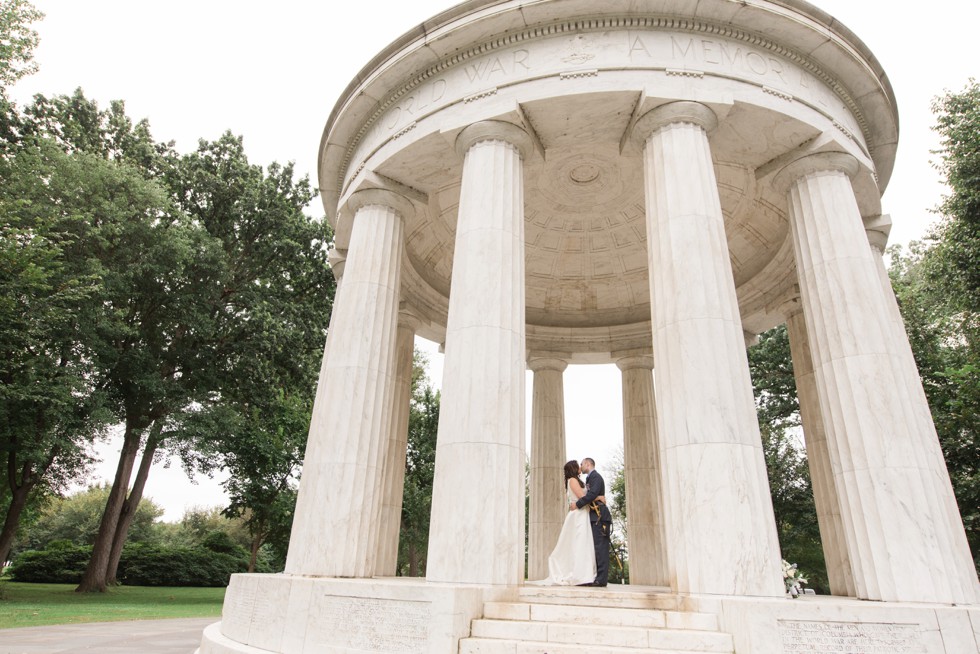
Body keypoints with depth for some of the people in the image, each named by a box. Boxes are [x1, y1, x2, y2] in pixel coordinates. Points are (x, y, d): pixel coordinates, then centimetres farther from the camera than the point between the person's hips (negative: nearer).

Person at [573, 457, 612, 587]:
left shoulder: (595, 476, -6)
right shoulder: (590, 478, 23)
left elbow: (592, 494, -20)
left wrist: (577, 504, -15)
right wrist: (576, 504, 7)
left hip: (599, 516, -10)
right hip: (595, 516, 10)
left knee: (600, 547, -10)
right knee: (596, 547, 8)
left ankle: (601, 579, -11)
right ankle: (599, 577, 10)